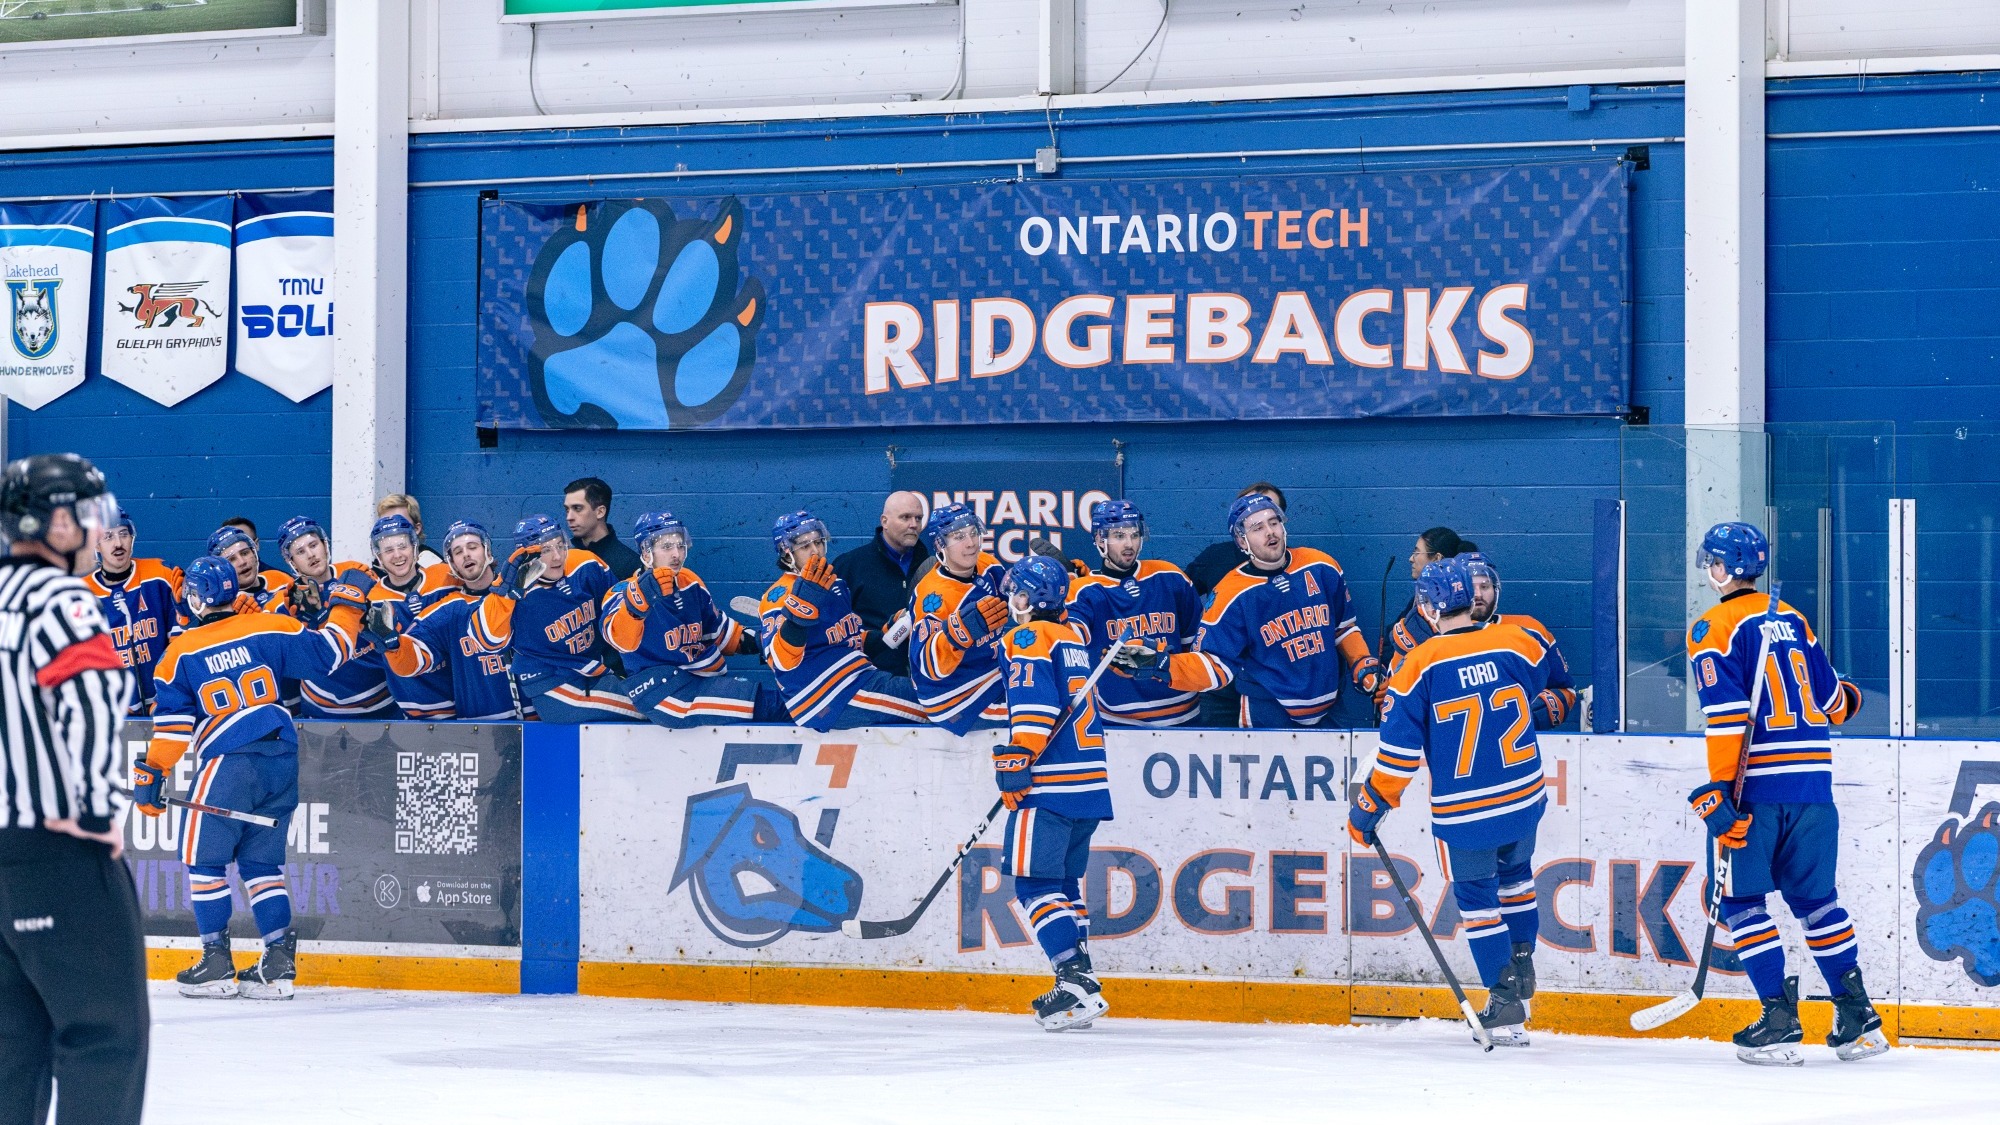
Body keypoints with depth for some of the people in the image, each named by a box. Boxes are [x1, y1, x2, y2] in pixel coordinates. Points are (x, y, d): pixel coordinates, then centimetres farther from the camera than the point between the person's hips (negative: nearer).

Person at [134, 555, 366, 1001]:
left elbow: (172, 721, -2)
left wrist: (152, 773, 5)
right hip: (282, 757, 4)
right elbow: (326, 653, 6)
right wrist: (346, 607, 21)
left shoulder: (182, 651, -1)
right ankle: (279, 963, 7)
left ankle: (217, 964, 7)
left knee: (203, 859, 9)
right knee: (261, 862, 13)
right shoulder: (270, 628, 3)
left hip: (227, 762, -4)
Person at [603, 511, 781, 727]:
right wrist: (639, 600, -48)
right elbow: (621, 639, -32)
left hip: (702, 677, 8)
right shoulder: (624, 592, -11)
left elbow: (716, 628, 29)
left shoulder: (691, 584, 11)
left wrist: (747, 640, 16)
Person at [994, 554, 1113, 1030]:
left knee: (1035, 883, -9)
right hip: (1090, 783, 9)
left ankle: (1078, 982, -18)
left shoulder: (1028, 639, -7)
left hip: (1051, 785, -9)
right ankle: (1079, 985, 13)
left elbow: (1033, 706, -19)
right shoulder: (1073, 637, 20)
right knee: (1063, 882, 15)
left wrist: (1014, 763, -18)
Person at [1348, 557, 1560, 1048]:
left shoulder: (1421, 664, -14)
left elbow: (1399, 749, -13)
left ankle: (1505, 1006, 9)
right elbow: (1550, 684, 16)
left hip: (1462, 812, -4)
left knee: (1477, 898, 10)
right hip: (1524, 799, 4)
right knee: (1515, 877, 27)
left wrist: (1370, 807, -2)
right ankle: (1522, 976, 31)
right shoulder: (1517, 643, -5)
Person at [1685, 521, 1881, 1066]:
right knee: (1815, 897, 15)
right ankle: (1858, 1016, 12)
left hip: (1755, 784, -6)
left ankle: (1779, 1020, -3)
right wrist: (1847, 699, 43)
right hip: (1812, 785, 6)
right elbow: (1830, 700, 19)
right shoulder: (1792, 620, 13)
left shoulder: (1714, 628, -6)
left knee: (1741, 900, 3)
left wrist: (1718, 793, -17)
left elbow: (1727, 714, -15)